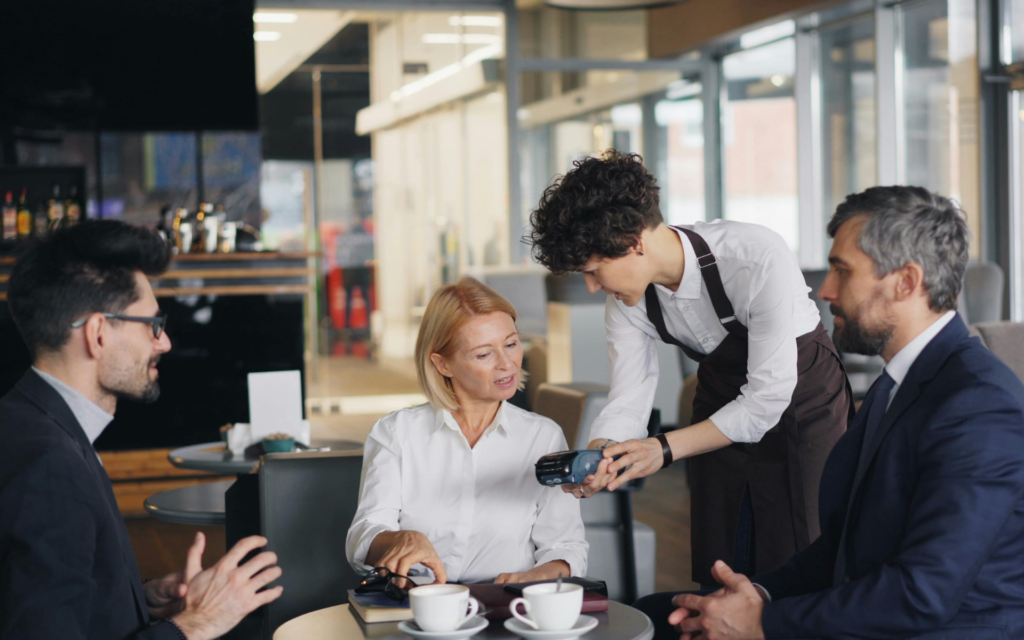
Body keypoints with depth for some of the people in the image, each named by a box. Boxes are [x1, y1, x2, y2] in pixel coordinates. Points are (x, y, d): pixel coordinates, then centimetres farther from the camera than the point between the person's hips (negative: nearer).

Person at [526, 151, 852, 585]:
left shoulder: (759, 258, -33)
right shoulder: (626, 298, -15)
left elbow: (770, 393, -30)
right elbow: (628, 400, -12)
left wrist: (665, 448, -34)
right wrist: (597, 459, -34)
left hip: (799, 401, -5)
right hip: (723, 401, 5)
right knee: (714, 570, 6)